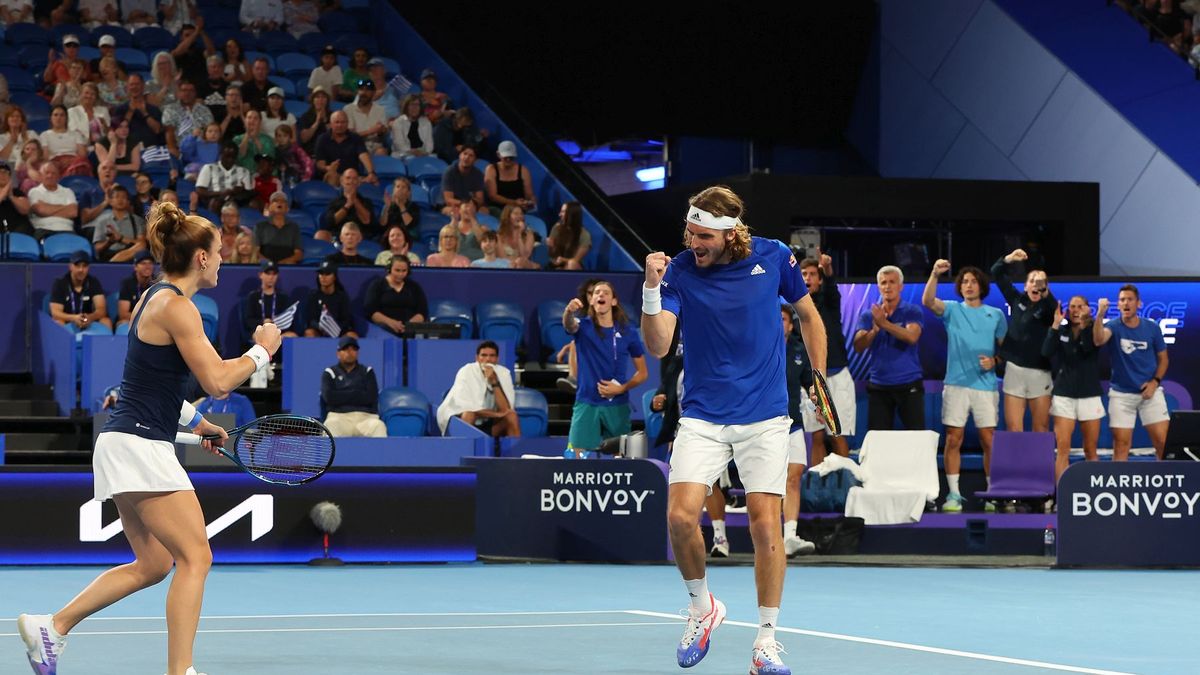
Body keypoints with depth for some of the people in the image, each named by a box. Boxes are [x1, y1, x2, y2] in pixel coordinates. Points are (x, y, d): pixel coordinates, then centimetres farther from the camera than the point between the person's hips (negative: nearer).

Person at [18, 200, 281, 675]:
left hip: (124, 445, 10)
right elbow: (218, 380, -20)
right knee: (195, 557, -9)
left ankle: (52, 626, 15)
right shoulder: (176, 306, -15)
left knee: (153, 565, 13)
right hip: (140, 446, -10)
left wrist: (196, 423, 23)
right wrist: (261, 351, -5)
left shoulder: (156, 298, 15)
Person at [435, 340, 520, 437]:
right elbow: (467, 407, -27)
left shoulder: (503, 373, -9)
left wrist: (494, 382, -29)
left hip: (485, 423, 4)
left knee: (512, 417, -19)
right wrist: (496, 414, -24)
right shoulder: (467, 371, -18)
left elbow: (505, 410, -20)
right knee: (469, 414, -34)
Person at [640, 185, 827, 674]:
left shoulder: (773, 257, -3)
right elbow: (658, 346, -15)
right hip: (702, 418, 0)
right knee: (680, 516, -15)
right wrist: (651, 289, -28)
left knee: (765, 522, -7)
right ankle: (702, 605, 12)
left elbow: (808, 315, 14)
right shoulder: (678, 271, -7)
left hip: (764, 417, 0)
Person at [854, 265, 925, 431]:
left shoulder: (912, 312, 0)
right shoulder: (868, 315, 7)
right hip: (878, 386, 2)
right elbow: (858, 347, -5)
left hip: (909, 385, -2)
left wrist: (884, 324, -30)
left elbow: (912, 337, -19)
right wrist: (874, 330, -25)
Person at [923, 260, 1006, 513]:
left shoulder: (996, 315, 10)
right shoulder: (952, 310, 7)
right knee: (953, 439, -2)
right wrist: (934, 275, -25)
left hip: (985, 385, 0)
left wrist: (995, 362, -8)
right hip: (956, 384, 0)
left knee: (989, 440, -1)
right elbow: (928, 301, -11)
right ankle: (953, 494, 2)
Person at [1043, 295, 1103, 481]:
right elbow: (1046, 352, -11)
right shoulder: (1060, 331, 4)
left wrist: (1084, 323, -28)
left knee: (1090, 451, 6)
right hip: (1064, 395, 0)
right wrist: (1055, 325, -18)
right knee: (1063, 449, -10)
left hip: (1089, 396, 0)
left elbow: (1088, 348, -18)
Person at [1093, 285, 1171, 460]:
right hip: (1121, 393, -1)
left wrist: (1155, 382, -6)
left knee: (1163, 441, -6)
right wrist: (1100, 315, -46)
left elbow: (1163, 359, 10)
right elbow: (1099, 340, -30)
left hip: (1150, 392, 1)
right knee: (1121, 443, -1)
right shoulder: (1113, 326, -7)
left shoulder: (1152, 328, 0)